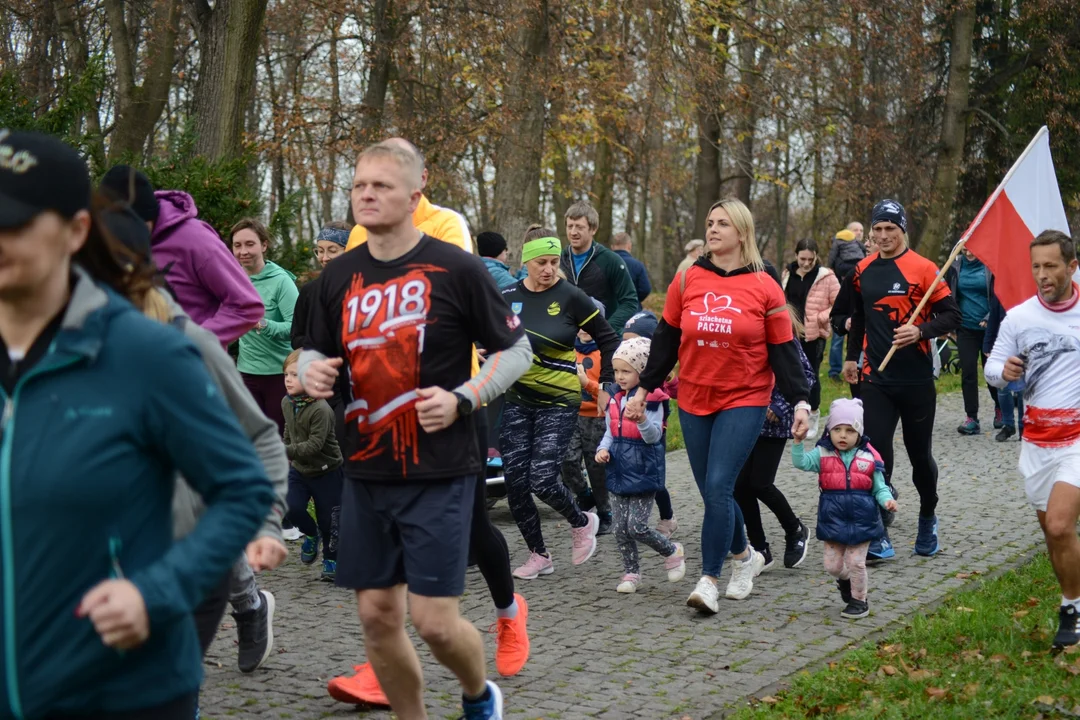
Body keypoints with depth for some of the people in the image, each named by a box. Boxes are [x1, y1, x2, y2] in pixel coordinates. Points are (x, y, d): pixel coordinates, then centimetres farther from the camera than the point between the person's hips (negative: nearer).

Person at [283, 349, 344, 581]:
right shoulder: (287, 403, -2)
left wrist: (286, 451, -35)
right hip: (299, 469, 6)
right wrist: (286, 454, 18)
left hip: (327, 471, -6)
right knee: (292, 508, -13)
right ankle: (311, 534, 18)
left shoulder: (321, 409, -26)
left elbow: (315, 444, -29)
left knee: (328, 519, 4)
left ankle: (331, 560, 25)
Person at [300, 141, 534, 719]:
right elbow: (316, 349, 18)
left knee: (434, 620, -5)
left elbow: (515, 350, -1)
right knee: (376, 615, 6)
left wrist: (463, 397, -15)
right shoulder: (338, 276, 5)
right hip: (366, 471, 5)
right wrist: (311, 371, -5)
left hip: (439, 472, -4)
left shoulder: (455, 269, -7)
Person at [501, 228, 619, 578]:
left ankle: (582, 522, 17)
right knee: (515, 481, 0)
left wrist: (606, 385, 0)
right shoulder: (508, 297, 2)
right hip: (517, 401, 4)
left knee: (542, 479, -13)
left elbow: (608, 340, 1)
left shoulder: (571, 297, -8)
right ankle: (539, 554, 16)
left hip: (559, 402, -4)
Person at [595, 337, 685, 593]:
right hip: (619, 472, 7)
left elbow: (654, 436, -19)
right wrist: (603, 448, 1)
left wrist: (641, 419, -38)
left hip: (644, 473, -7)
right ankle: (631, 573, 20)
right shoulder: (615, 400, 9)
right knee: (621, 529, 7)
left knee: (637, 526, -9)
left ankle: (673, 552, 16)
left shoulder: (651, 400, -12)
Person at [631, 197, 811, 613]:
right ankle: (745, 556, 34)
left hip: (744, 400, -3)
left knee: (718, 487, -15)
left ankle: (709, 580, -7)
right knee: (712, 491, 9)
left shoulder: (764, 287, -2)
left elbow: (782, 351, 0)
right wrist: (644, 389, 9)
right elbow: (665, 340, 10)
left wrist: (800, 400, -6)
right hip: (693, 401, 4)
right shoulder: (686, 281, 4)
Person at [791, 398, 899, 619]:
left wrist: (887, 500, -17)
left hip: (861, 519, -2)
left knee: (856, 562, 2)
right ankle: (844, 579, 42)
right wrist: (798, 441, -28)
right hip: (833, 519, 2)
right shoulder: (823, 454, -1)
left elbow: (879, 487, 2)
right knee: (832, 564, 8)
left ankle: (859, 600, 21)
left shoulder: (869, 458, -3)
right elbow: (801, 462, -15)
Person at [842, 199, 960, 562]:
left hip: (916, 380, -3)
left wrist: (921, 331, -22)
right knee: (876, 455, -8)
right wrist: (851, 356, 24)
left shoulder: (923, 269, -7)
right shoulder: (863, 271, 7)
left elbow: (951, 316, -7)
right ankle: (879, 536, -7)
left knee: (920, 454, 10)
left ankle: (928, 519, 34)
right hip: (875, 379, 3)